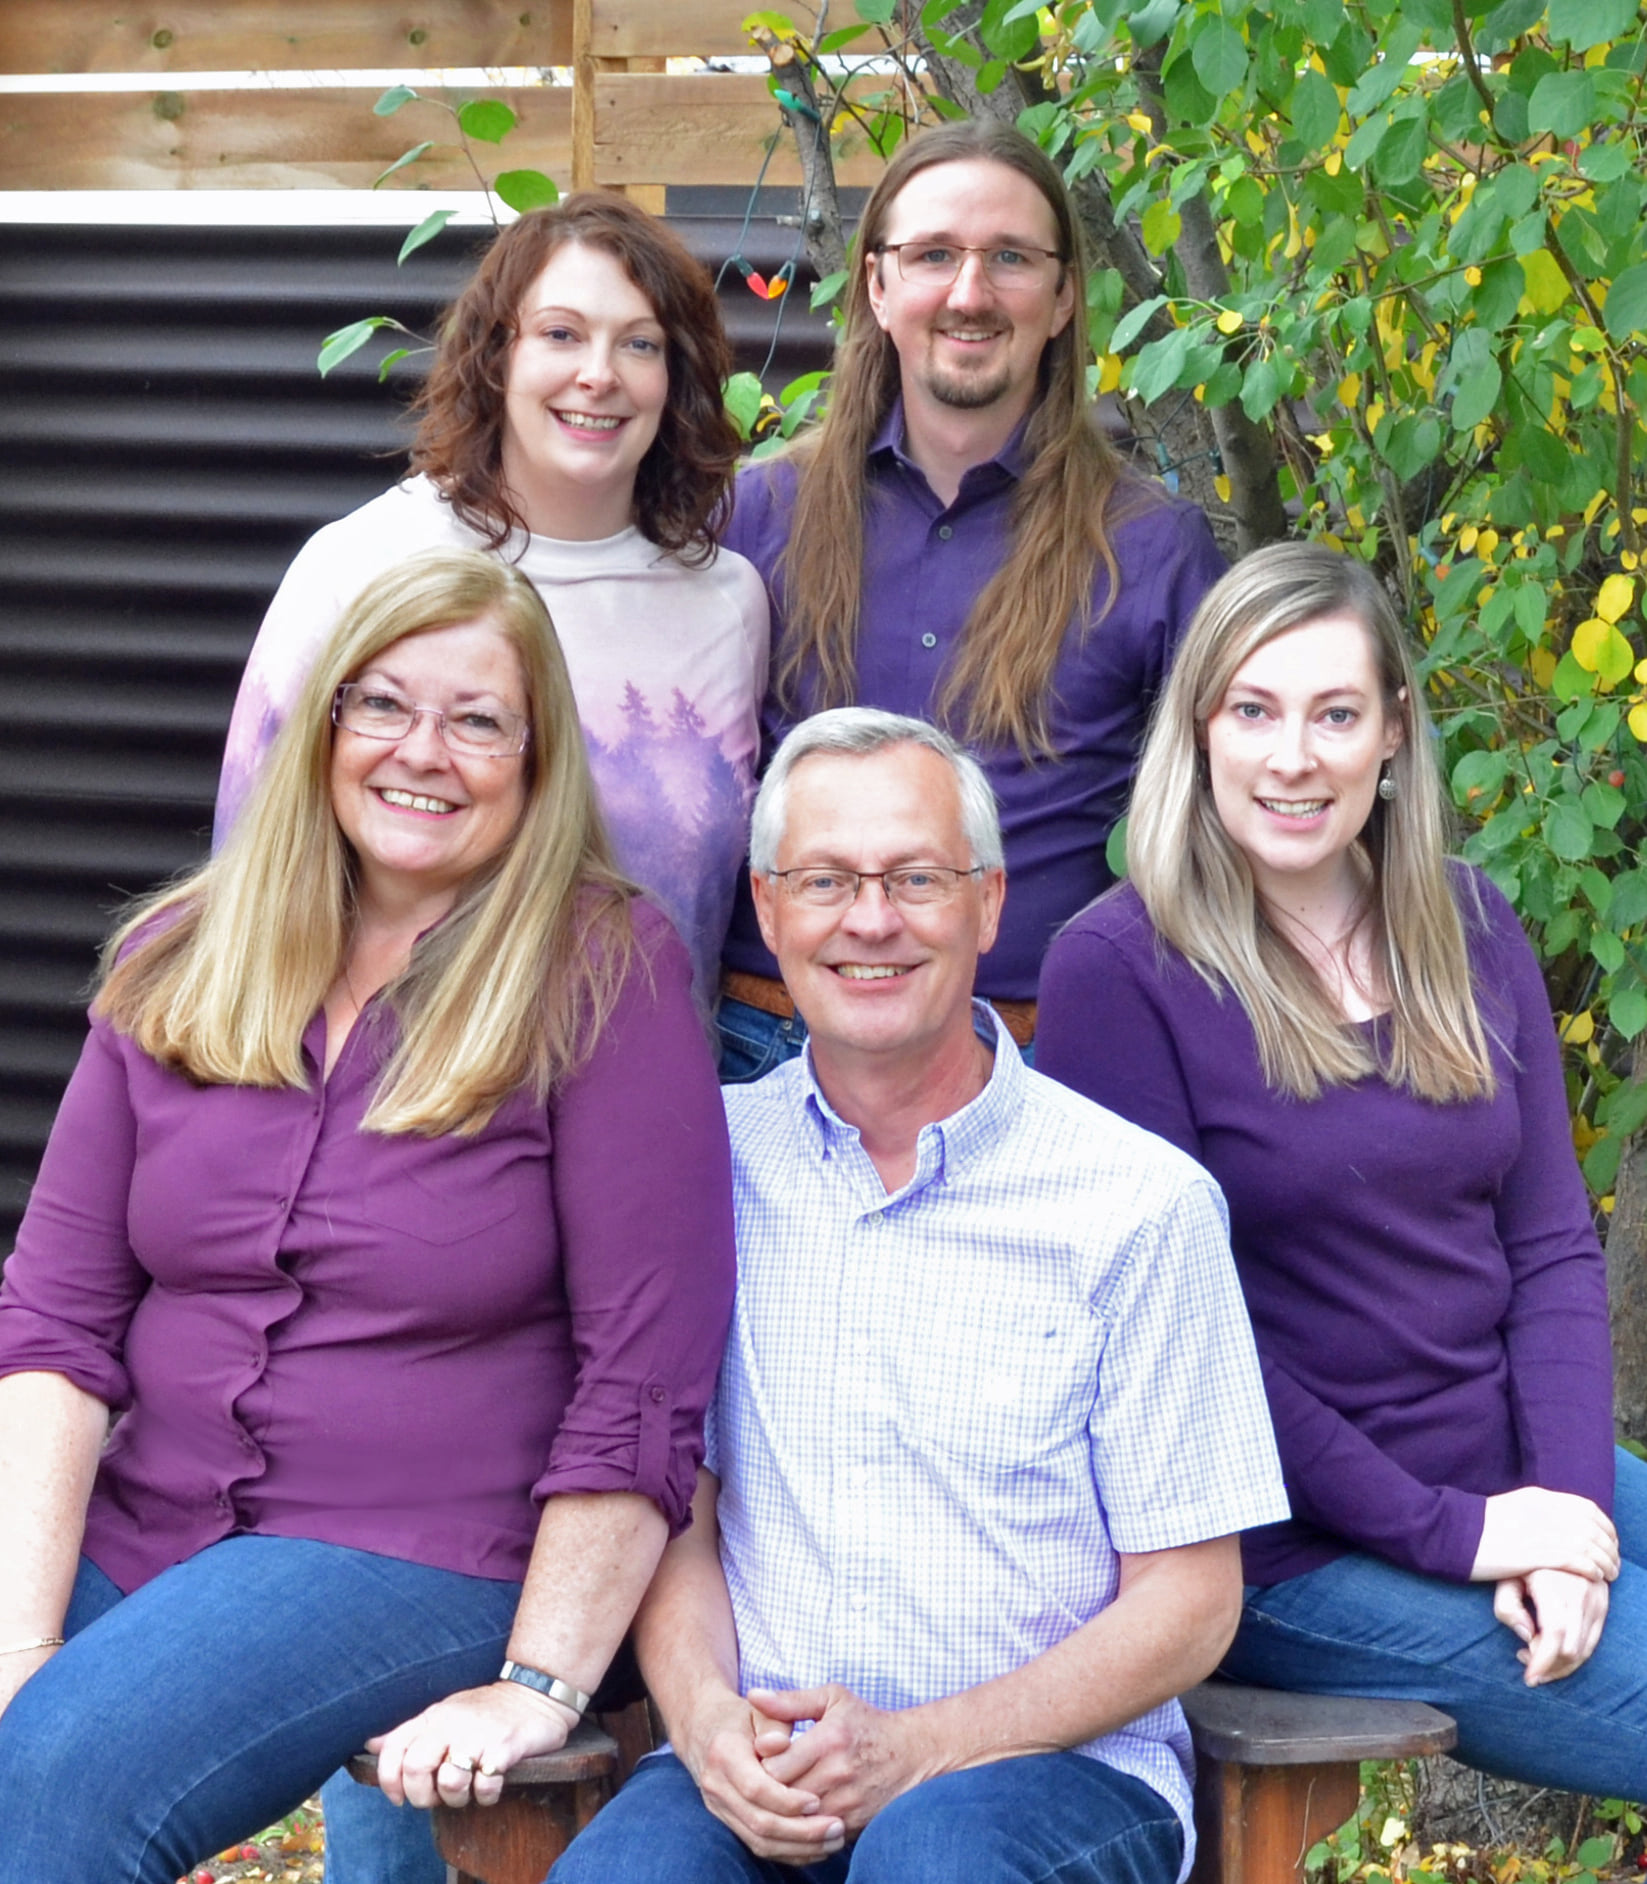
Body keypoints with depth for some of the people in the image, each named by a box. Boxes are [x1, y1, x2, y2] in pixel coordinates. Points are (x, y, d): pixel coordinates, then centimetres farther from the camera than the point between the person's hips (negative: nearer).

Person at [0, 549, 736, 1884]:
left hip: (420, 1561, -4)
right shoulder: (176, 964, 9)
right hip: (121, 1528, 4)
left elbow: (645, 1374, -8)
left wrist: (540, 1687, -13)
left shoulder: (607, 976, -5)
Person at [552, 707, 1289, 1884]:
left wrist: (915, 1750, -13)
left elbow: (1189, 1601, -1)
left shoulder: (1140, 1201, -1)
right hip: (756, 1780, 1)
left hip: (1054, 1762, -1)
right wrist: (709, 1722, -9)